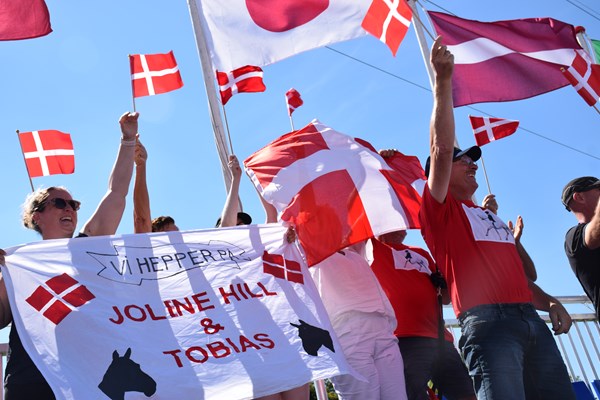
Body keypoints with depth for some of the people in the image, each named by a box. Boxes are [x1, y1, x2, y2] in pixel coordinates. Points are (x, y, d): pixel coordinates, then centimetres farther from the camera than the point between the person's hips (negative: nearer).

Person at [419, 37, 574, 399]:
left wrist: (550, 302, 13)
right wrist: (443, 82, -8)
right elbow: (441, 149, -5)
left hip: (532, 320, 7)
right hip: (488, 321, -7)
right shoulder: (440, 210, 8)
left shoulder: (493, 218, 30)